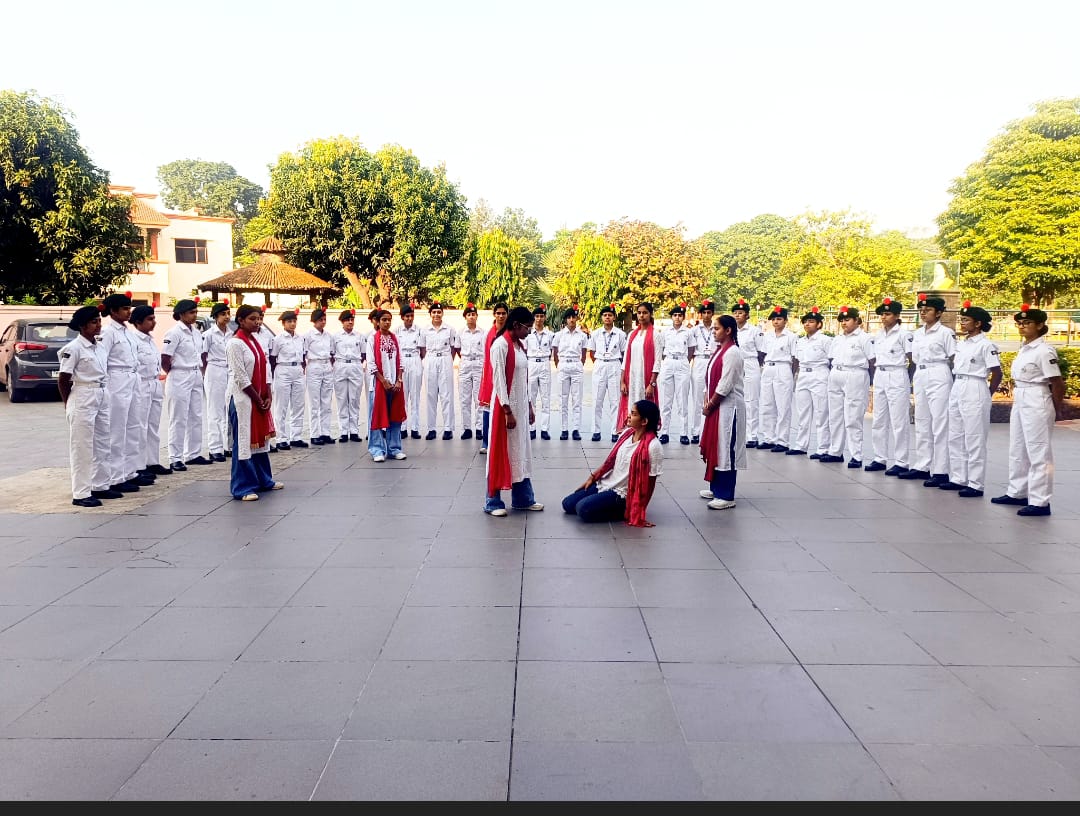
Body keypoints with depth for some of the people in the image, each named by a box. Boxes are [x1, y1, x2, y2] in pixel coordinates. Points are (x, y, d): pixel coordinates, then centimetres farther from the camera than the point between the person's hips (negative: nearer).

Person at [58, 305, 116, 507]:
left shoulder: (100, 347, 10)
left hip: (101, 398, 8)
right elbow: (62, 380, -8)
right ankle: (81, 494, 1)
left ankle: (100, 486, 24)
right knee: (83, 447, -3)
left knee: (102, 444, 13)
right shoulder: (74, 348, -11)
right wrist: (70, 404, 2)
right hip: (82, 399, -8)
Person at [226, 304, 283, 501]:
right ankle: (243, 488, 4)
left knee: (261, 438, 15)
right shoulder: (235, 343, -12)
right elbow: (240, 378, -16)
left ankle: (263, 480, 28)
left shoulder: (255, 341, 12)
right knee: (244, 442, -3)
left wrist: (268, 396, 1)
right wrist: (257, 399, -12)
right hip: (243, 398, -8)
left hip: (260, 398, 8)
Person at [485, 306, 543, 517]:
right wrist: (507, 411, -19)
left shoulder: (520, 345, 11)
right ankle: (493, 502, 8)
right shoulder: (500, 345, -14)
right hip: (506, 406, -8)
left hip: (521, 406, 8)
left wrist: (529, 406, 14)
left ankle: (523, 499, 22)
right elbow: (499, 380, -17)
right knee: (501, 454, -1)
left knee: (521, 453, 13)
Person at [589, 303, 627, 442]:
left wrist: (622, 367, 3)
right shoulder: (596, 334, 5)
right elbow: (592, 353, 14)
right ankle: (596, 431, 8)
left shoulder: (620, 334, 0)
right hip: (599, 366, 2)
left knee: (615, 400, 0)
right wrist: (598, 363, 7)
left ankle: (615, 431, 4)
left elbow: (624, 353, 6)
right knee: (597, 400, 2)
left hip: (614, 367, -2)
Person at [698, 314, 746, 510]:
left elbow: (725, 385, -18)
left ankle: (727, 496, -1)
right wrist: (707, 401, 3)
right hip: (716, 406, 9)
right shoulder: (719, 350, 14)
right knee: (714, 447, 15)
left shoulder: (732, 352, -15)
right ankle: (716, 488, 27)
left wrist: (710, 404, -10)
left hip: (728, 407, -9)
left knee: (726, 449, -6)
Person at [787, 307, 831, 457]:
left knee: (820, 414, -3)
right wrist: (796, 377, 13)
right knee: (802, 413, 9)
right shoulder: (800, 341, 14)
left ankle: (823, 449, 0)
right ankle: (800, 446, 16)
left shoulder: (825, 340, -4)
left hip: (819, 377, -6)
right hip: (803, 377, 6)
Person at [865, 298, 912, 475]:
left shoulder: (903, 334, -7)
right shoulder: (878, 335, 12)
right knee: (879, 420, 9)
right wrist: (875, 378, 10)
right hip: (879, 377, 7)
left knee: (898, 421, -4)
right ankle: (880, 459, 17)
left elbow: (912, 360, -7)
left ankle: (901, 462, 1)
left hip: (897, 377, -7)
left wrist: (907, 380, -8)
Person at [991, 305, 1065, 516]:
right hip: (1019, 401, 9)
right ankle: (1017, 492, 28)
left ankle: (1039, 502, 2)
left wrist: (1058, 409, -5)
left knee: (1038, 453, -3)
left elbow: (1057, 382, -13)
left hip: (1036, 402, -9)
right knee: (1017, 450, 16)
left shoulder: (1044, 351, -15)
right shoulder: (1023, 348, 11)